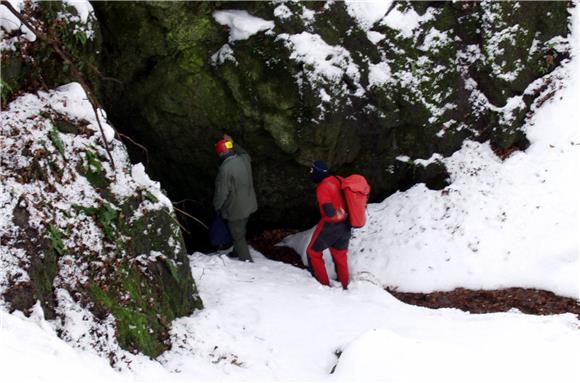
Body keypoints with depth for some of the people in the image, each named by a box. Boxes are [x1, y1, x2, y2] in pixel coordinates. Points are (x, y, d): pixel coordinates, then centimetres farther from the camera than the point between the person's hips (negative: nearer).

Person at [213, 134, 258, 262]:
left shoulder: (225, 168, -28)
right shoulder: (244, 159, -7)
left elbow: (221, 192, -21)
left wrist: (217, 206, -4)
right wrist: (232, 143, 26)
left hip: (235, 209, -8)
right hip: (248, 205, 8)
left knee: (237, 235, 8)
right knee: (241, 231, 26)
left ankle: (246, 259, 12)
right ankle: (237, 252, 44)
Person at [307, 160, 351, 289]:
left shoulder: (322, 187, -22)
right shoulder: (338, 181, 0)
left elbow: (329, 212, -30)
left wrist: (338, 215, -11)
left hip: (330, 225, -7)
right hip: (345, 225, 7)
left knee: (313, 252, 13)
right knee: (340, 255, 23)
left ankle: (323, 283, 15)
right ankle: (344, 285, 31)